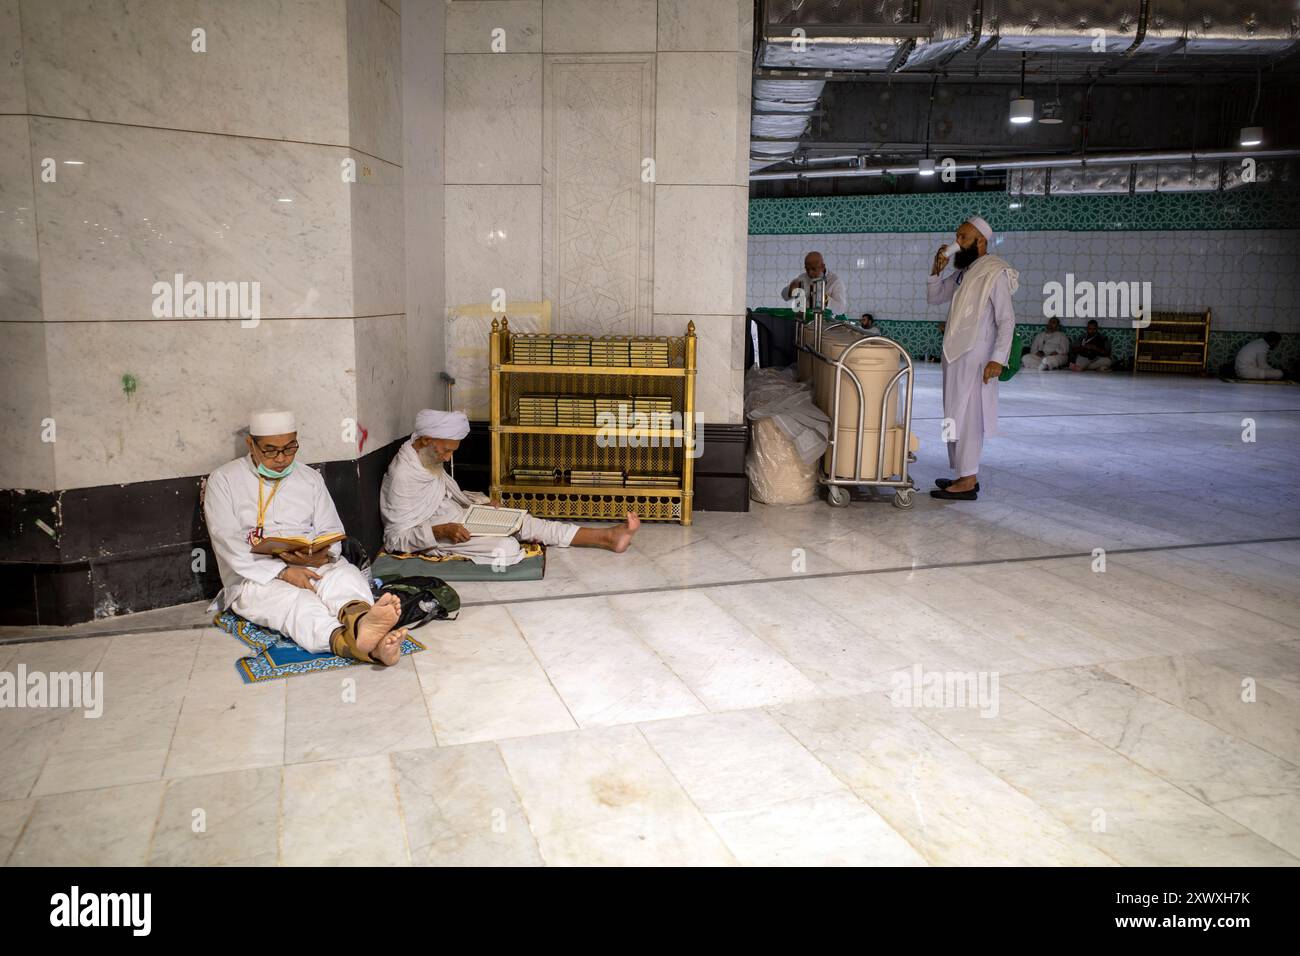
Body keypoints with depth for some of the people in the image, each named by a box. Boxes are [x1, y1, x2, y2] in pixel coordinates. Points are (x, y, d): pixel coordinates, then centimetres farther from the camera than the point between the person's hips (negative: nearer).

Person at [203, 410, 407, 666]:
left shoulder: (310, 478, 17)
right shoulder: (223, 480, 5)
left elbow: (333, 534, 13)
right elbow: (229, 545, -7)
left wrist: (321, 556, -14)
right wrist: (283, 572, -19)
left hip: (313, 566, 3)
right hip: (254, 576, -3)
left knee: (345, 574, -31)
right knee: (291, 599, -36)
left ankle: (360, 622, -69)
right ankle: (361, 645, -68)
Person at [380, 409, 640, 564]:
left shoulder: (430, 461, 5)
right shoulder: (401, 476, -23)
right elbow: (396, 538, -22)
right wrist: (441, 531, -33)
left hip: (458, 520, 9)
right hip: (433, 539, -9)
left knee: (524, 522, -5)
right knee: (506, 547, -27)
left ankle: (607, 536, -7)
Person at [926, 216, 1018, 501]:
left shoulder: (995, 273, -12)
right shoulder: (963, 272, 14)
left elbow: (1006, 320, -15)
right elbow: (934, 297, 20)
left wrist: (998, 359, -21)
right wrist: (937, 270, 3)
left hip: (976, 357, -9)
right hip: (956, 355, 9)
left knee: (966, 416, -7)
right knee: (957, 416, 12)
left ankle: (968, 482, -2)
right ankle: (964, 475, 20)